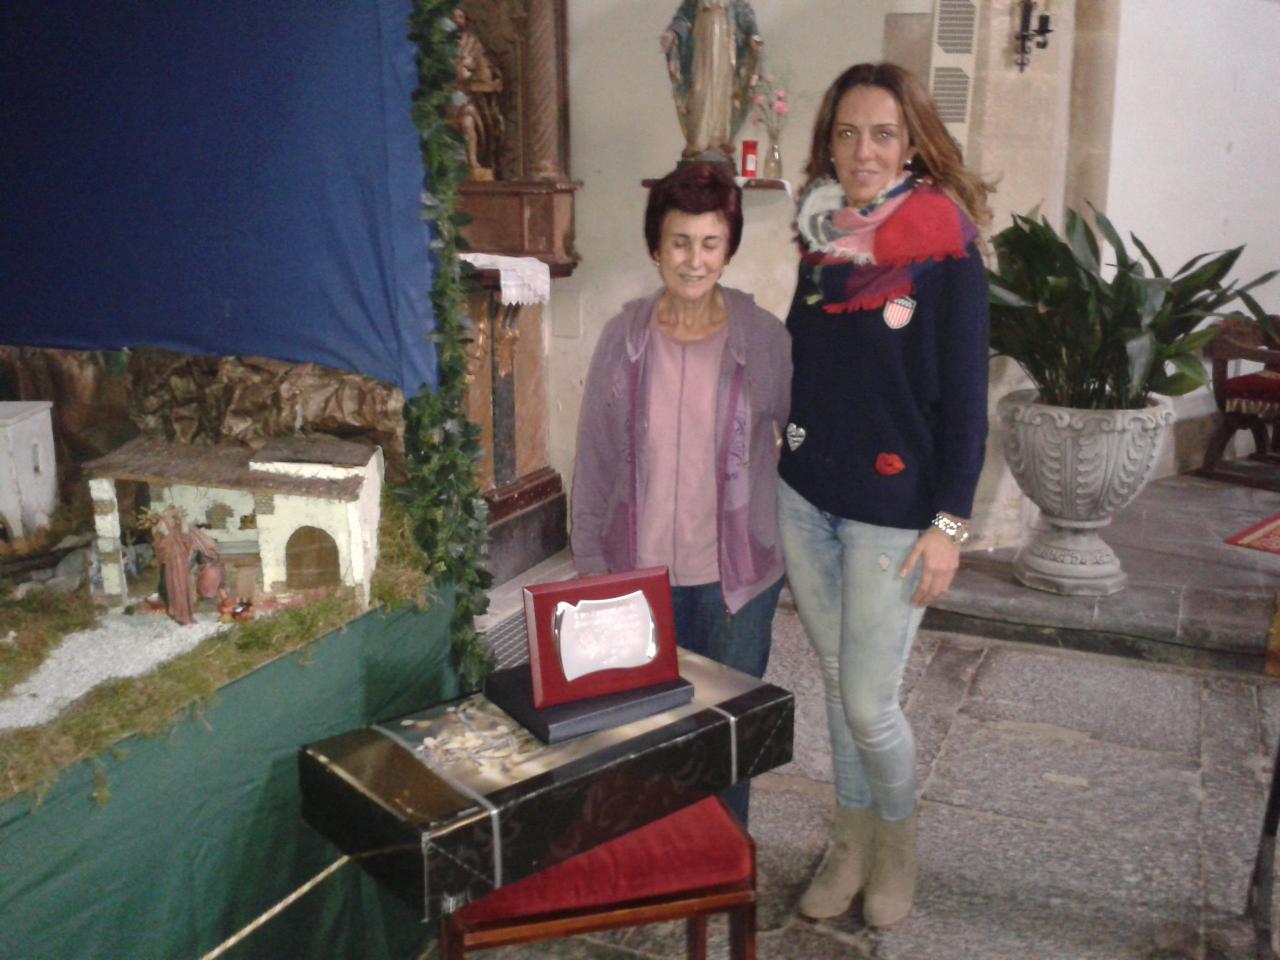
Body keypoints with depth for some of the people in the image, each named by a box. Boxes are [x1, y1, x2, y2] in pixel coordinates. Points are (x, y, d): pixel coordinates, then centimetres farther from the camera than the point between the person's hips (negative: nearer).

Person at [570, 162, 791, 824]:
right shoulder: (625, 335, -2)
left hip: (736, 571, -1)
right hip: (641, 569, 1)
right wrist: (589, 557, 2)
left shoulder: (764, 337, -6)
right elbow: (594, 454, 3)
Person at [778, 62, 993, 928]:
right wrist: (781, 465, 11)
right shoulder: (820, 241, 6)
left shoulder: (945, 250, -10)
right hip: (805, 499, 5)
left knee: (869, 703, -1)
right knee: (837, 684, 15)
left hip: (893, 510, -5)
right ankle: (851, 842, 34)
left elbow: (965, 397, -10)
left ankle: (898, 842, 28)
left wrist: (950, 523, -13)